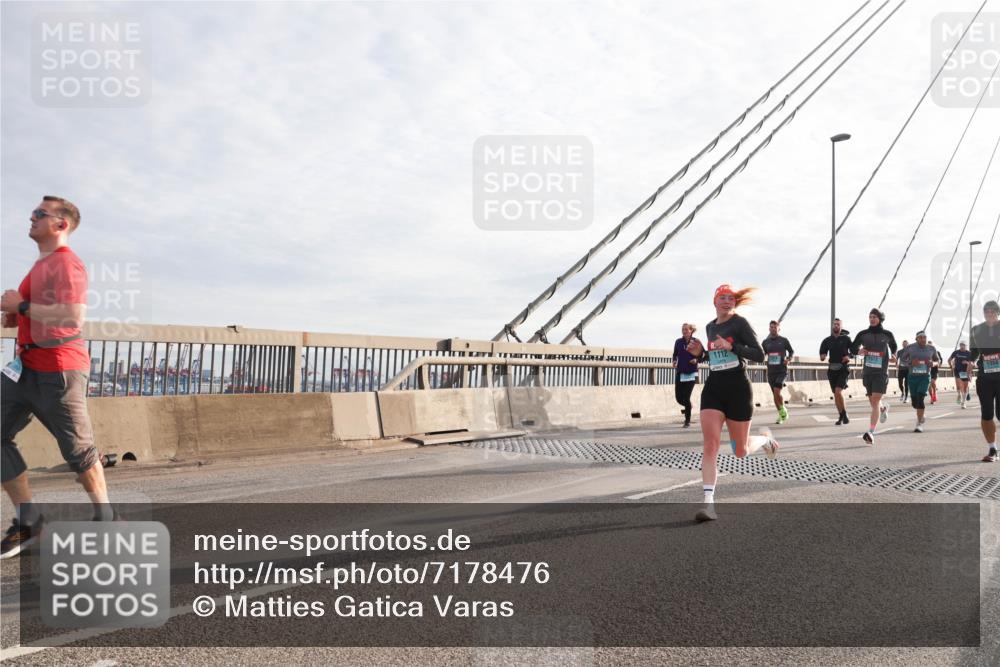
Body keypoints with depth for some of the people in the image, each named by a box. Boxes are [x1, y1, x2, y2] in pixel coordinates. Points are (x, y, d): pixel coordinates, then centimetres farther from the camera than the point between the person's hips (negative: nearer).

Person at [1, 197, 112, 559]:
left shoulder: (66, 263, -13)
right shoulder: (42, 264, 17)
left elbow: (73, 316, -28)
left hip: (57, 371, -10)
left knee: (78, 449, 1)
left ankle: (106, 520, 17)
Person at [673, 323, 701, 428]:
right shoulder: (678, 342, 3)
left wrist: (696, 360, -16)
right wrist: (674, 361, -7)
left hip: (691, 373, -3)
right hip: (680, 373, 3)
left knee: (686, 397, -8)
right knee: (679, 397, 1)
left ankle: (687, 421, 8)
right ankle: (688, 407, 36)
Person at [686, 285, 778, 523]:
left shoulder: (740, 323, -6)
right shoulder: (710, 327, 12)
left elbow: (759, 355, -12)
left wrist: (732, 346, -24)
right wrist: (700, 353, 5)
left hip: (738, 389, -4)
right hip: (713, 389, 4)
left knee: (740, 451, 9)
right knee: (710, 446, -13)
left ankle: (765, 438, 43)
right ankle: (709, 503, -14)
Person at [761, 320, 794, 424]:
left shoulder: (784, 340, 1)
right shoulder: (765, 342, 7)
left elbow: (792, 351, 11)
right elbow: (762, 356, 14)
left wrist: (788, 359, -8)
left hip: (781, 370, -3)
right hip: (771, 371, 3)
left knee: (777, 391, -19)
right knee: (775, 394, 6)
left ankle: (783, 410, 4)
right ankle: (781, 415, 20)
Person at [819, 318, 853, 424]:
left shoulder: (846, 339, -1)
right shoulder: (827, 340, 8)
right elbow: (822, 352, 15)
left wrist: (849, 356, -15)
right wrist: (822, 357, -7)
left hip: (843, 369, -4)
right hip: (832, 369, 4)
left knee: (838, 391, -19)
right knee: (836, 394, 8)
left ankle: (844, 414, -3)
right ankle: (841, 416, 21)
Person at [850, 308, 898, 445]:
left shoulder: (887, 334, 1)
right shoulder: (863, 334, 2)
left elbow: (893, 345, 22)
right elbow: (853, 348, 11)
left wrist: (893, 355, 8)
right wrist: (859, 351, -8)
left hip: (881, 373, -3)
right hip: (867, 372, 3)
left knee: (875, 401, -14)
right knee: (872, 401, 16)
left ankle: (871, 432, -19)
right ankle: (884, 408, 53)